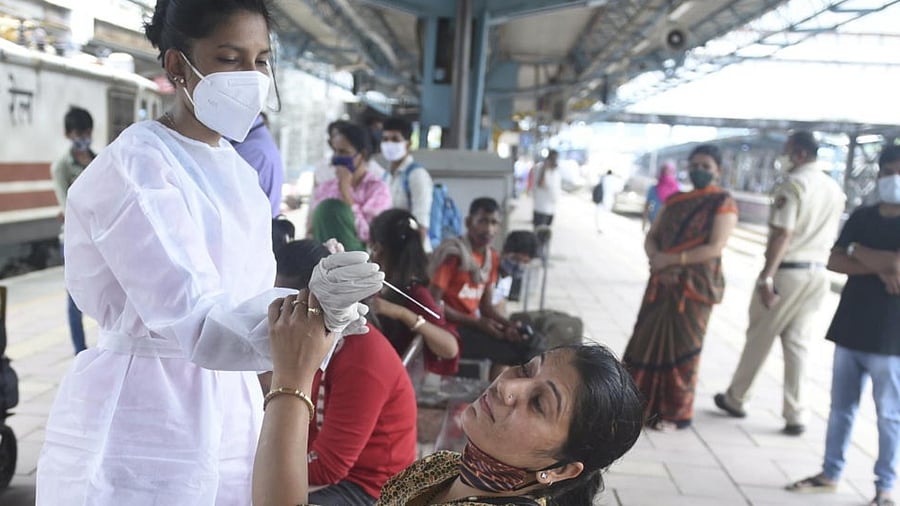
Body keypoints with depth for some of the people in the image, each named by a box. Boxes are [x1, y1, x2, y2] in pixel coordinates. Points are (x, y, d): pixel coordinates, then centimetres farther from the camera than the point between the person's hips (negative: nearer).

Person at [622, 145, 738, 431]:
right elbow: (651, 237, 10)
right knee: (648, 341, 7)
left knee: (682, 348, 2)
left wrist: (672, 259, -19)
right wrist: (656, 259, -11)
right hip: (663, 281, 6)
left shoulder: (723, 204, -4)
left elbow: (715, 248, -14)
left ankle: (678, 413, 16)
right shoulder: (675, 201, 13)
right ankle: (644, 404, 20)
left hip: (696, 285, -5)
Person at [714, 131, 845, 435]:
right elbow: (831, 236, 17)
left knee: (759, 338, 7)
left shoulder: (792, 184, -12)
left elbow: (782, 235, -20)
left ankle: (735, 399, 21)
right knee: (798, 342, 10)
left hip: (787, 270, -6)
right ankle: (795, 415, 9)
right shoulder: (835, 190, 12)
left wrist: (766, 277, -21)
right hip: (817, 273, 7)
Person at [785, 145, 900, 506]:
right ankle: (830, 474, 25)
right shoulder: (862, 217, 8)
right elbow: (834, 262, -2)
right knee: (840, 408, 13)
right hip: (849, 330, 5)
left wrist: (857, 251, -10)